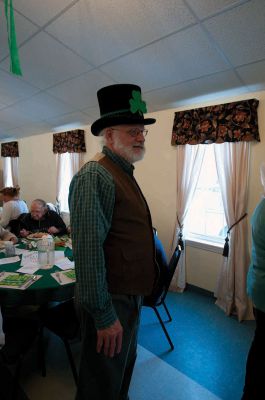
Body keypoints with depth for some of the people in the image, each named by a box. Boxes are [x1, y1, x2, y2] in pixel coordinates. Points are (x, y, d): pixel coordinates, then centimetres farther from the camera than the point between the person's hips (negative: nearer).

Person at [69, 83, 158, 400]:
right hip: (111, 302, -9)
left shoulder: (124, 173, 9)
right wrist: (104, 315, -21)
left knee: (124, 368, 30)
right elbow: (88, 252, -27)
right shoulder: (95, 176, -22)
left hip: (130, 295, 9)